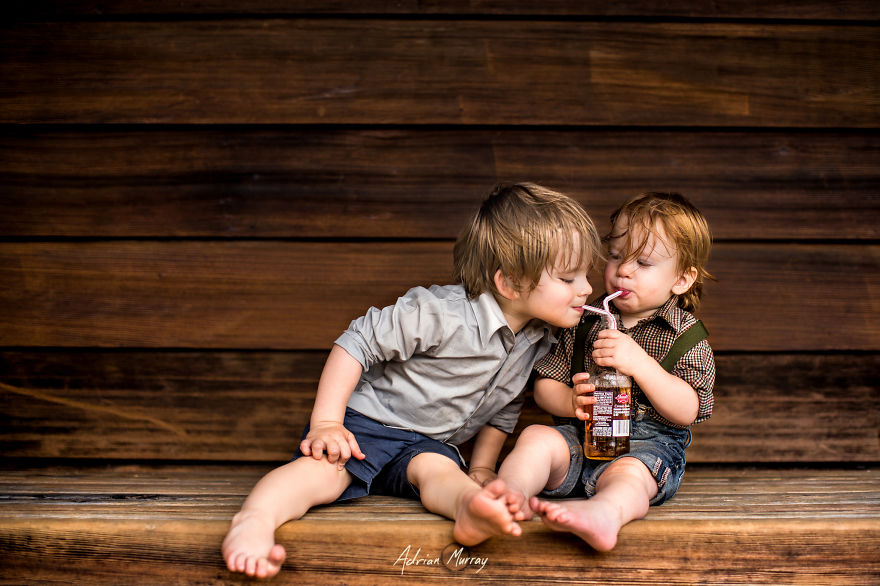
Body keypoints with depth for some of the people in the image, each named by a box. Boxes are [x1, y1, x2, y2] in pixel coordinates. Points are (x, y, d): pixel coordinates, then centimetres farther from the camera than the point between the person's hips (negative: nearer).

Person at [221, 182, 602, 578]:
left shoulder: (539, 343, 0)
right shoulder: (440, 314, -24)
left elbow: (504, 409, 18)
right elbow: (358, 343, -19)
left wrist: (482, 467, 9)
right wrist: (325, 423, -22)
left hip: (428, 442, 4)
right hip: (366, 421, -4)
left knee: (437, 468, -30)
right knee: (325, 467, -32)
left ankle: (473, 508, -60)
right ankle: (254, 519, -53)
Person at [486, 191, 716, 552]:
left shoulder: (686, 336, 2)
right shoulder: (586, 321, 13)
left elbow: (687, 410, -12)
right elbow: (544, 385, 14)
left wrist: (638, 362, -23)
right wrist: (570, 401, -11)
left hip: (649, 444, -4)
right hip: (581, 438, 4)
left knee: (626, 474, -36)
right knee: (537, 438, -25)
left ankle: (603, 514, -69)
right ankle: (511, 494, -53)